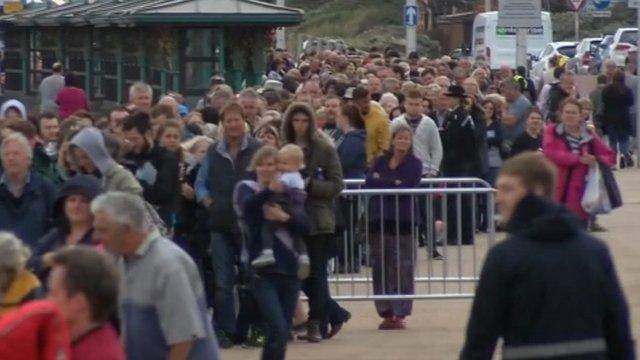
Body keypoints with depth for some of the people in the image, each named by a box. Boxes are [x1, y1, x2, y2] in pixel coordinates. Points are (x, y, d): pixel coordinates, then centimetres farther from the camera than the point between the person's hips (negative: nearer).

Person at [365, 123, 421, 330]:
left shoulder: (414, 164, 5)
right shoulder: (381, 162, 14)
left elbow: (409, 189, -8)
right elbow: (368, 183, 0)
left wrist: (382, 182, -5)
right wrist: (394, 184, -10)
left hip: (403, 220, -3)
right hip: (379, 219, 3)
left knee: (402, 269, -5)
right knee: (380, 268, 1)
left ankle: (400, 313, -1)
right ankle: (386, 312, 7)